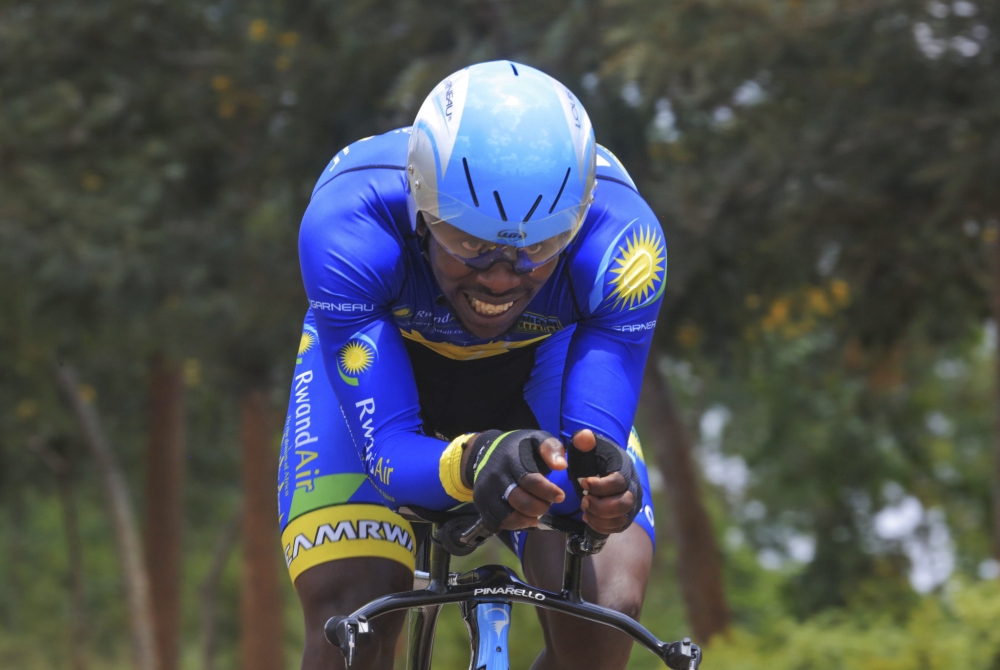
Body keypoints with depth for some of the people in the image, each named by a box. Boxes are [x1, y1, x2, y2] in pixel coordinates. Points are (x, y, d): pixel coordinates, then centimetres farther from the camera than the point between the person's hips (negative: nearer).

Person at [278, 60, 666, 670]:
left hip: (538, 366, 1)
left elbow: (596, 445, -34)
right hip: (378, 361, -1)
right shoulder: (347, 229, -39)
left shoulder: (621, 240, -36)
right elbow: (388, 452, -39)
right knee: (350, 614, -23)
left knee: (604, 615, -20)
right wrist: (469, 465, -62)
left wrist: (606, 484, -58)